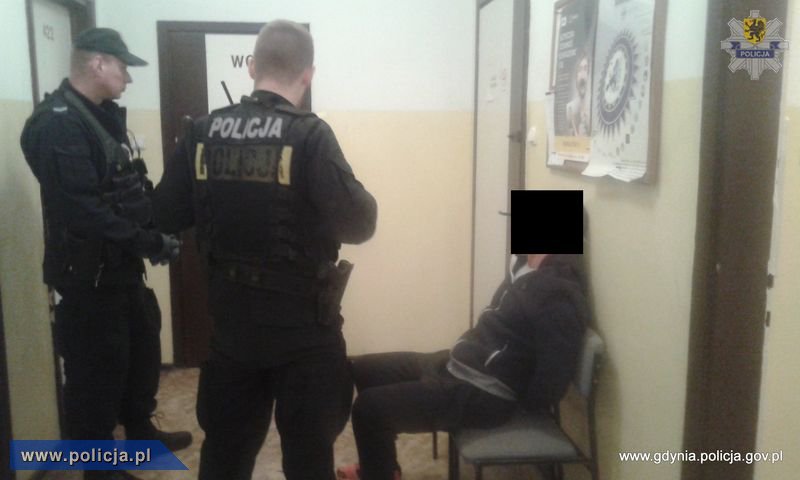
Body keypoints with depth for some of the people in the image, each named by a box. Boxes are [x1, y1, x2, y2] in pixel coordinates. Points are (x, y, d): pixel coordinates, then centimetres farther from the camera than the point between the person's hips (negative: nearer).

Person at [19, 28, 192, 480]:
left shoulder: (104, 116, 11)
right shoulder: (57, 124, -20)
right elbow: (83, 210, -29)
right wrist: (150, 243, -26)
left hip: (120, 264, 10)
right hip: (88, 271, -10)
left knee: (144, 346, 21)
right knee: (97, 367, 3)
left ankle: (140, 431, 40)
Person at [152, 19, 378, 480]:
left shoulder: (204, 132, -2)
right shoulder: (310, 135, -16)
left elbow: (168, 215, 3)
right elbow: (358, 224, -18)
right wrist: (362, 197, 2)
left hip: (232, 318, 5)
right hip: (302, 325, -4)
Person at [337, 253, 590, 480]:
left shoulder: (557, 295, -25)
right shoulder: (526, 263, 5)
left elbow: (550, 385, -25)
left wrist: (515, 405, -8)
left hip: (483, 393, -10)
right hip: (458, 363, 10)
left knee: (371, 407, -17)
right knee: (365, 370, 12)